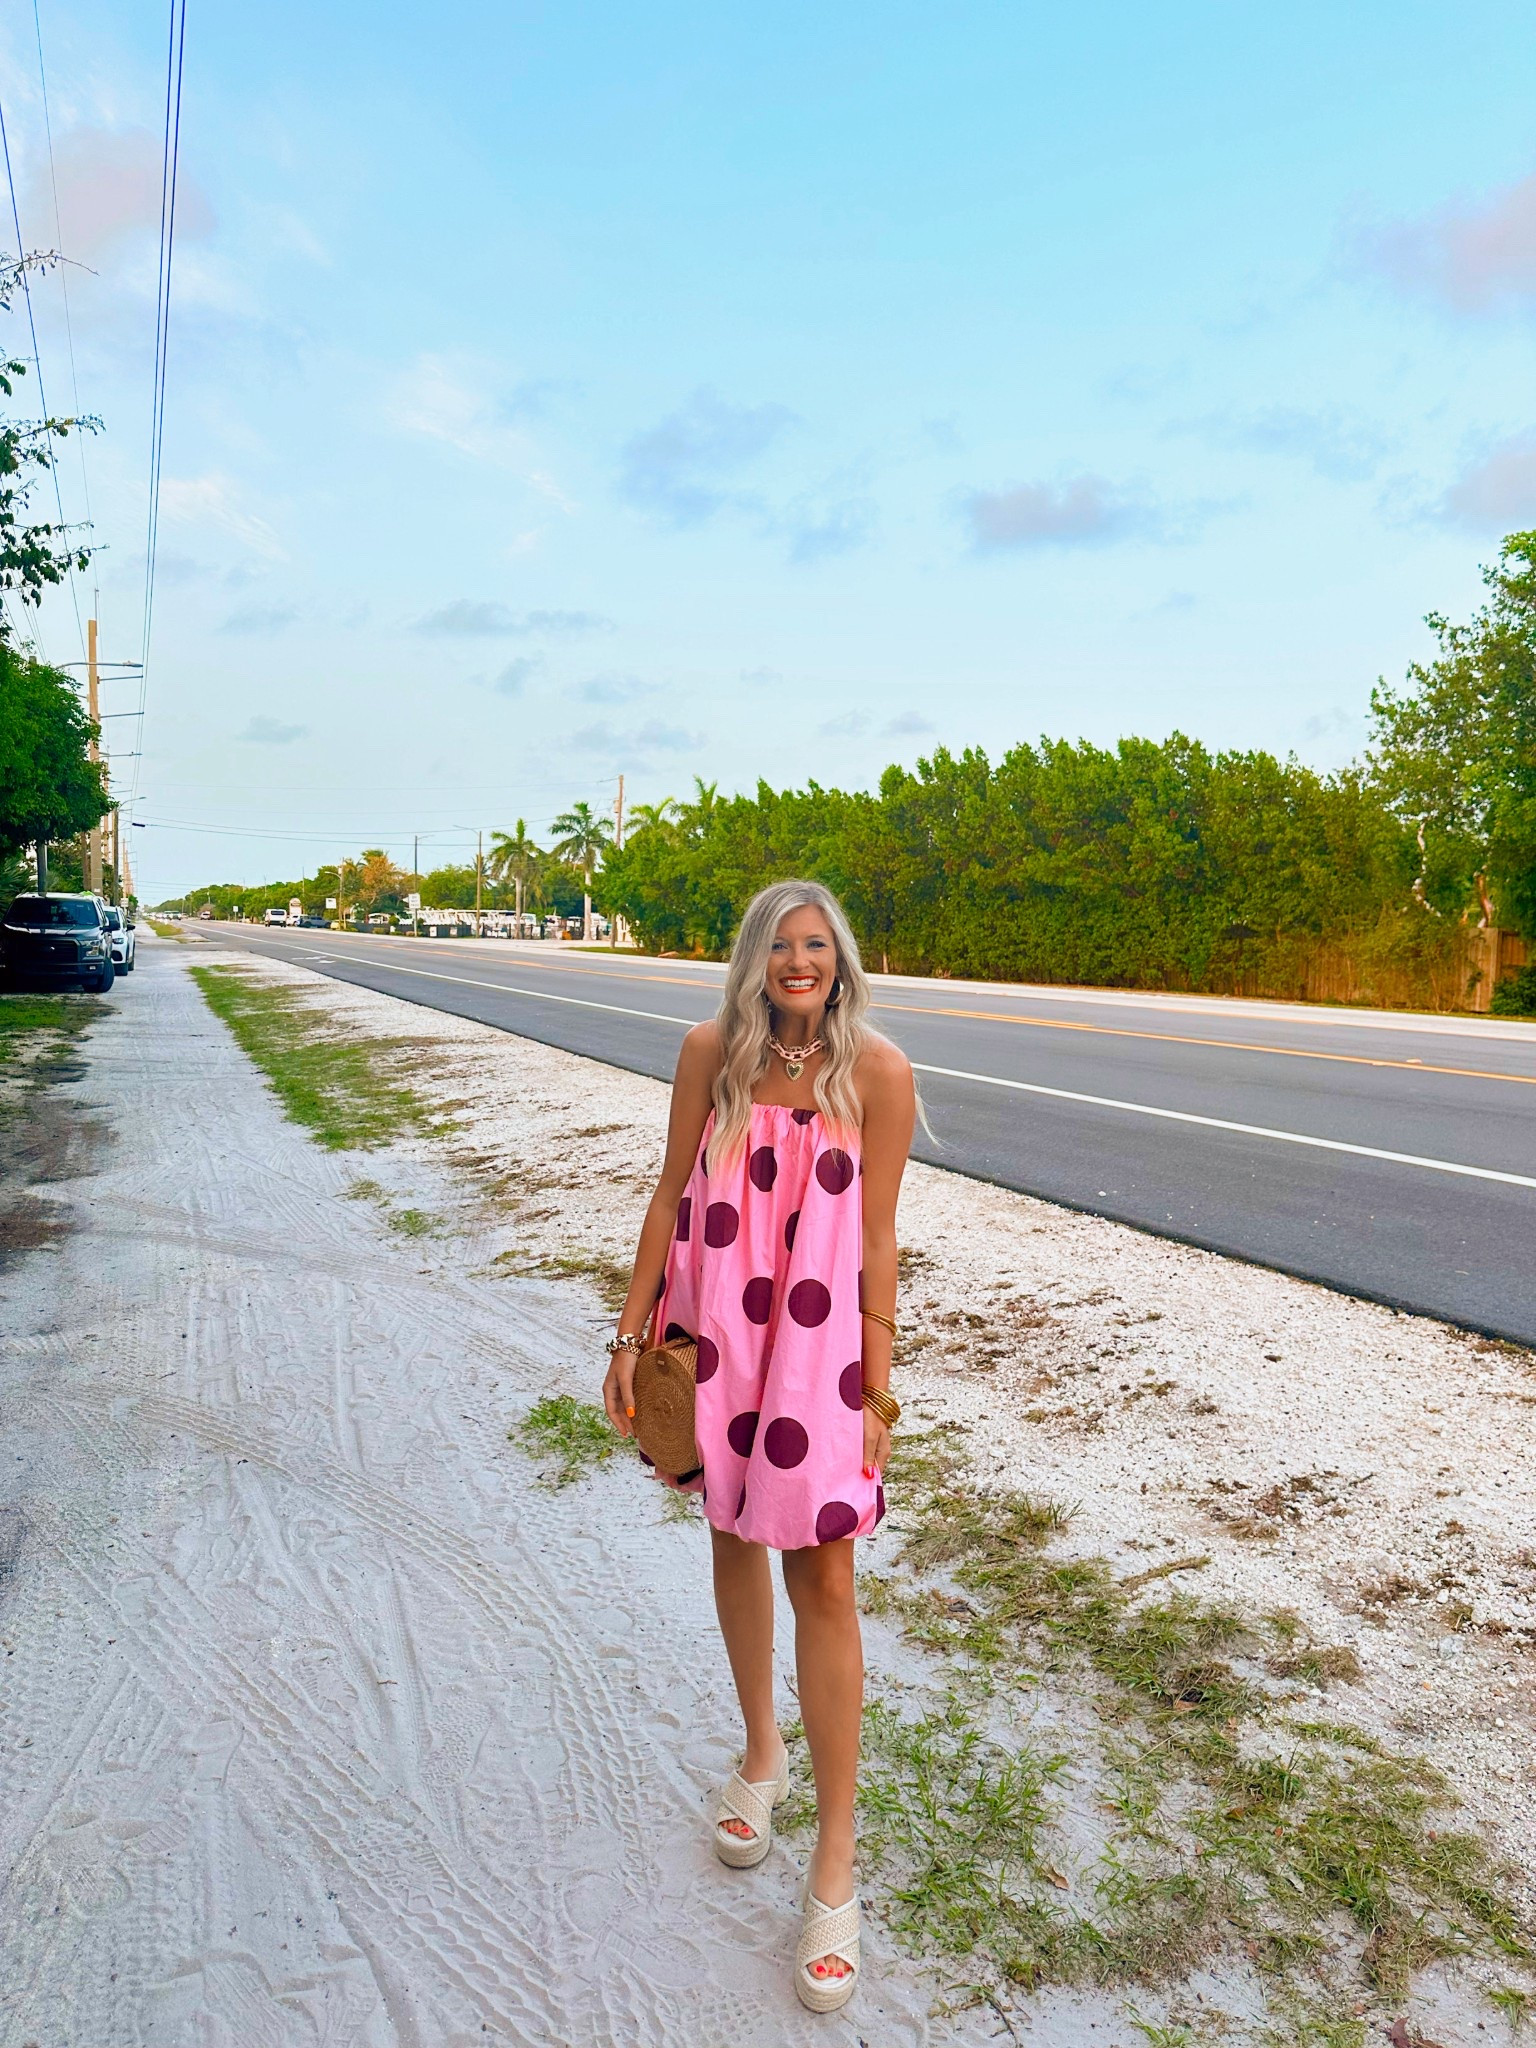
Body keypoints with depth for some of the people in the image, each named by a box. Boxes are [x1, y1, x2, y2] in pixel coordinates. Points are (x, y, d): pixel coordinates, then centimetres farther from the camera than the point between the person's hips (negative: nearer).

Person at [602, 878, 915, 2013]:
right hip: (712, 1324, 3)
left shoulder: (877, 1070, -10)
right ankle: (761, 1755, 45)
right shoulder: (711, 1051, -4)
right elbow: (672, 1192, 2)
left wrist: (876, 1388, -5)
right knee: (735, 1536, 19)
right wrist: (632, 1333, 2)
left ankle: (836, 1869, 16)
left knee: (822, 1577, 0)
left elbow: (877, 1236, -7)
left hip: (818, 1335, -3)